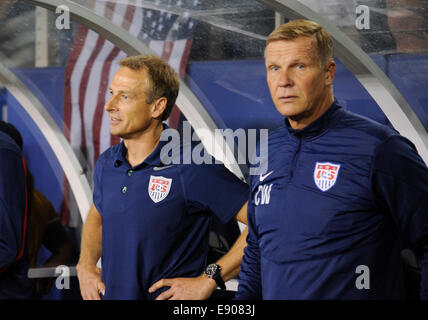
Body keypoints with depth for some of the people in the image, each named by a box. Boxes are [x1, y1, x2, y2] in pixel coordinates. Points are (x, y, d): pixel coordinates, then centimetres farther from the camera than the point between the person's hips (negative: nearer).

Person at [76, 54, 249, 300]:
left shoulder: (191, 168, -18)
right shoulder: (107, 163, 3)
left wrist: (208, 280, -20)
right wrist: (86, 265, 6)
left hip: (168, 297, -6)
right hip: (111, 294, 6)